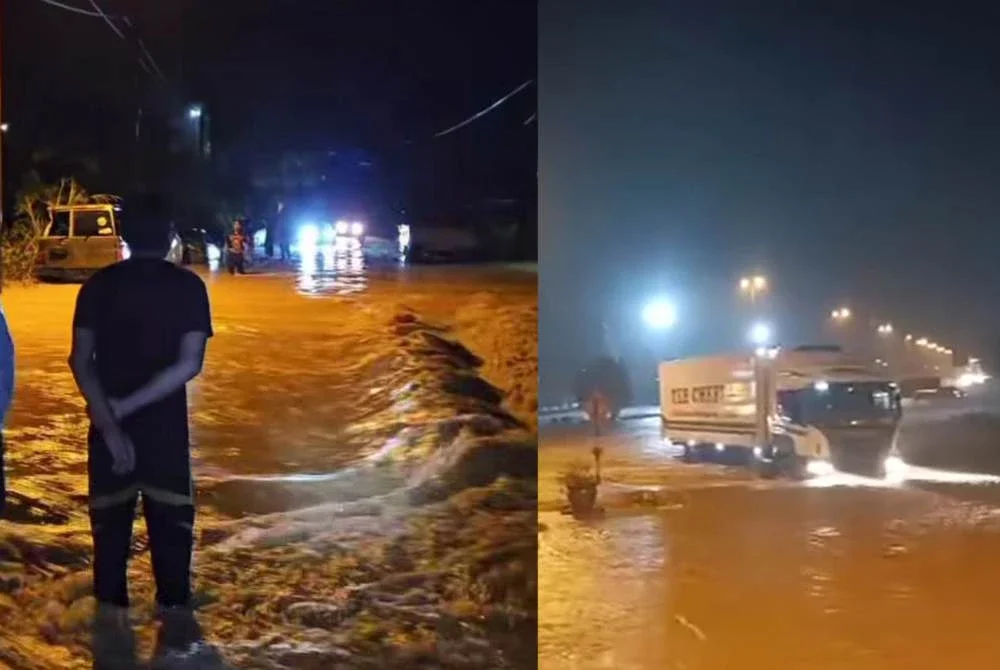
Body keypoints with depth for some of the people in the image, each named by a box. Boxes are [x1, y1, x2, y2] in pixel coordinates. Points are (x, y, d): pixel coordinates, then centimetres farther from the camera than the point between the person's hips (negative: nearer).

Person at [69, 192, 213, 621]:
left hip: (108, 418, 1)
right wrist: (127, 406, -16)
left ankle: (112, 602, 21)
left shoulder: (99, 285, -2)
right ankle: (172, 602, 21)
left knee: (110, 510, 14)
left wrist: (109, 421, -17)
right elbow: (190, 364, -16)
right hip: (165, 420, -1)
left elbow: (80, 361, -12)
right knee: (169, 512, 13)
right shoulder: (188, 286, -6)